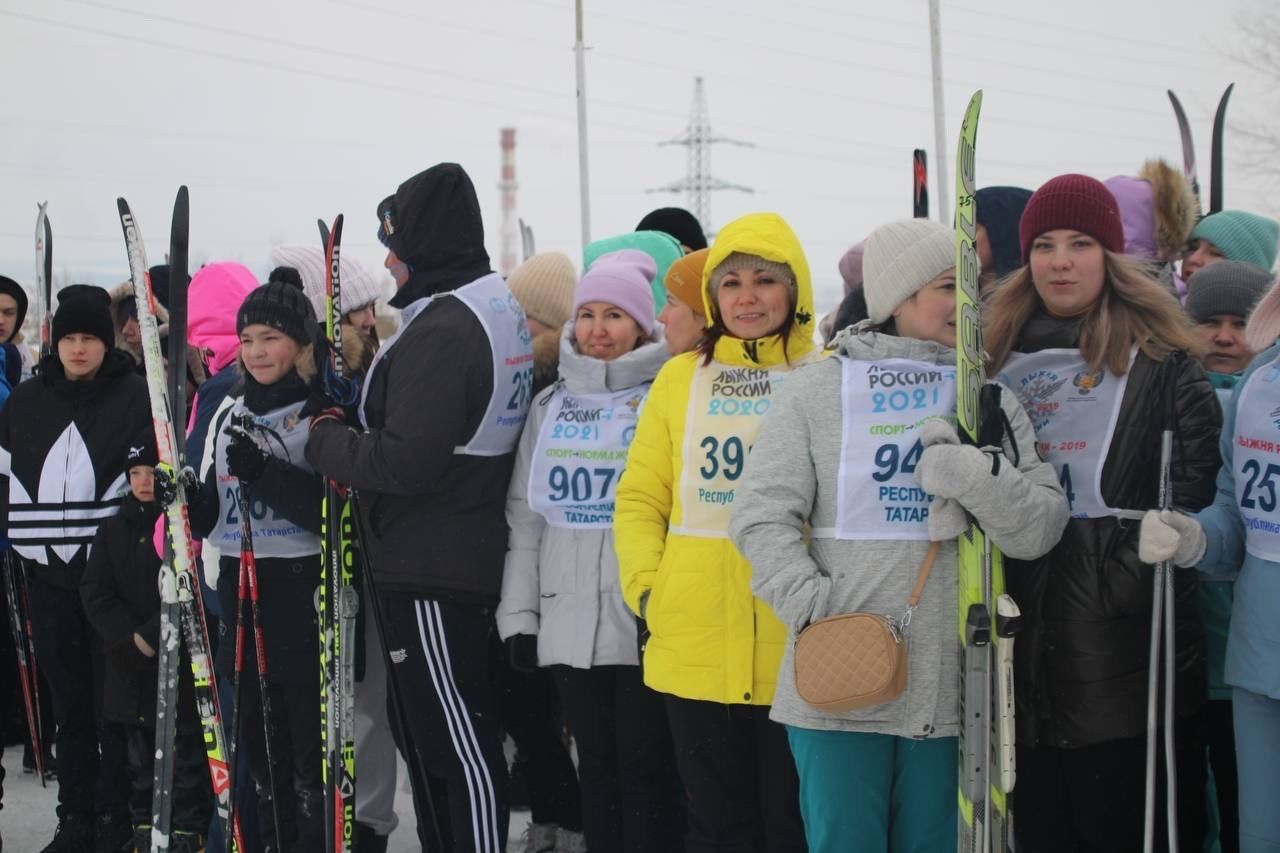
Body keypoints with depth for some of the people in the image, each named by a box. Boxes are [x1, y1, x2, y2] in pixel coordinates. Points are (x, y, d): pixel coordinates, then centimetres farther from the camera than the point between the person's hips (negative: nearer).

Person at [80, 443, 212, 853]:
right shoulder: (114, 530, 10)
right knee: (140, 754, 11)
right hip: (129, 664, 5)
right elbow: (94, 591, 3)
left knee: (188, 753, -1)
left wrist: (153, 635, -16)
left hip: (183, 661, -4)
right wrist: (129, 636, -11)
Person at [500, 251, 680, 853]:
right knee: (596, 766, 11)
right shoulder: (550, 406, 13)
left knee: (646, 769, 0)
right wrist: (518, 615, 8)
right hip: (569, 620, 5)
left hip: (645, 620, -4)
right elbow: (525, 516, 13)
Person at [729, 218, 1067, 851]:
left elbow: (1040, 528, 1)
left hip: (948, 681, 3)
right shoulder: (818, 390, 2)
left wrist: (970, 475, -17)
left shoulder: (990, 401, 9)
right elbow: (763, 515, -2)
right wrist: (813, 606, -16)